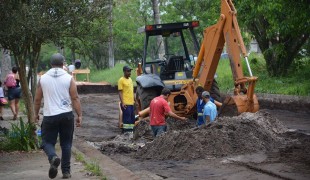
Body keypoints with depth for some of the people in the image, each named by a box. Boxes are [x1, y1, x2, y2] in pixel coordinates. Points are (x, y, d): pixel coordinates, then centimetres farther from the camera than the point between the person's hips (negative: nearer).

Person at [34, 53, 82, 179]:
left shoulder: (43, 78, 2)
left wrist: (36, 113, 21)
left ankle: (53, 157, -23)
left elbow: (37, 99, 7)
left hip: (49, 116, 0)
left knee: (47, 142, 8)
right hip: (67, 115, 1)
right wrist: (79, 115, 0)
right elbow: (75, 98, -5)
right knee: (66, 144, 12)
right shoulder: (68, 78, -1)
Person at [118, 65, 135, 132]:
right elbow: (120, 92, -12)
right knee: (127, 119, -9)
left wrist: (134, 100, 21)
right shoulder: (121, 80, -8)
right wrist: (122, 103, -19)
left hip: (131, 103, 8)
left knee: (132, 118, 11)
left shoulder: (130, 79, 16)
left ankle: (131, 131, 18)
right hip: (126, 103, -8)